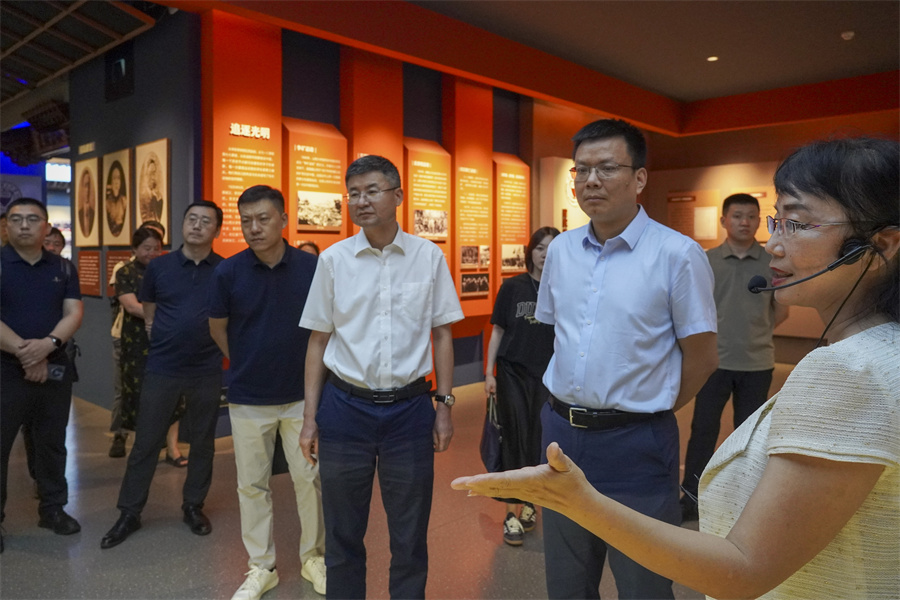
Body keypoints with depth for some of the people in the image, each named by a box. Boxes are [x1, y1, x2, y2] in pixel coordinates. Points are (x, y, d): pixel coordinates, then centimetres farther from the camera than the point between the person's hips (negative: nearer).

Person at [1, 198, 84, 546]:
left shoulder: (63, 269, 7)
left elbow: (74, 313, 0)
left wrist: (49, 343, -18)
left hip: (55, 371, 3)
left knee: (52, 444, 13)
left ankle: (53, 509, 26)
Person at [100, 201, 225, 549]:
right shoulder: (159, 267, 1)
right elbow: (148, 313, 14)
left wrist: (214, 342, 0)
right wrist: (166, 338, 6)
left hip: (207, 371, 0)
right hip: (161, 369, 0)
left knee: (202, 442, 11)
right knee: (145, 443, 6)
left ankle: (193, 506, 28)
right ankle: (129, 513, 21)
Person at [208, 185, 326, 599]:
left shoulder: (311, 268, -9)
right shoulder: (228, 272, -8)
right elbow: (217, 329, 8)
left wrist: (311, 370, 6)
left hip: (301, 394, 0)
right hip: (248, 398, 1)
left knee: (309, 477, 7)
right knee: (252, 485, 10)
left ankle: (313, 556, 28)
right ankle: (261, 567, 28)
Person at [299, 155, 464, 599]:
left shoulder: (429, 257, -1)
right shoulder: (333, 259, 0)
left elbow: (442, 335, 5)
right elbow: (318, 342, 4)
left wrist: (444, 405, 1)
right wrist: (310, 418, 3)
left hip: (410, 408, 0)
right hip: (345, 407, 1)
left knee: (409, 537, 13)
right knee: (343, 534, 15)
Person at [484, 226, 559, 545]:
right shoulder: (512, 287, 3)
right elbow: (498, 331, 5)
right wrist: (489, 372, 0)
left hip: (547, 375, 1)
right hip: (513, 373, -1)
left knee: (540, 442, 6)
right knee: (515, 438, 0)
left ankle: (529, 502, 27)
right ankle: (512, 512, 9)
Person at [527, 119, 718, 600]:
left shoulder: (678, 254, -13)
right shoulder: (561, 249, 3)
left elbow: (701, 358, -7)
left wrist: (645, 412, 0)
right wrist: (570, 405, 11)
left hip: (635, 446, -5)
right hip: (560, 430, 5)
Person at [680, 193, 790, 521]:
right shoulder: (706, 260, -3)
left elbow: (781, 310, 8)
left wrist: (754, 333, 2)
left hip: (757, 363, 1)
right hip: (714, 360, -1)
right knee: (703, 429, 2)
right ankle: (691, 496, 14)